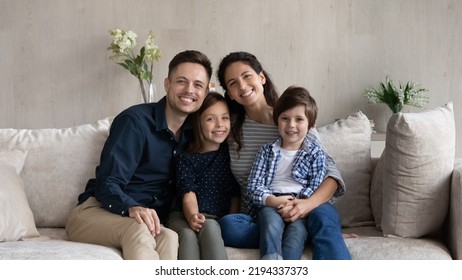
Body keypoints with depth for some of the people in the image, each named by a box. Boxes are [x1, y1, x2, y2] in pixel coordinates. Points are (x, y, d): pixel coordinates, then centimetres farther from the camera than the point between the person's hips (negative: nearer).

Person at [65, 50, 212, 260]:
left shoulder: (193, 132, 9)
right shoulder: (135, 121, -9)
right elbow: (107, 185, -15)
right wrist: (132, 208, -35)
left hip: (148, 220, 4)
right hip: (96, 212, -4)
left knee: (168, 237, -33)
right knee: (138, 231, -39)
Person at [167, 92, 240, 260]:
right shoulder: (186, 158, 7)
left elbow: (235, 195, 11)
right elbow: (188, 193, -8)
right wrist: (193, 217, -31)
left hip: (218, 219, 1)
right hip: (185, 217, 0)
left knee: (209, 227, -35)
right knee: (188, 234, -35)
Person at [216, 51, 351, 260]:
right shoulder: (230, 127, 8)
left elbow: (331, 172, -6)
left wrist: (308, 204, -27)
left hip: (299, 212, -2)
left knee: (322, 215, -36)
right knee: (227, 225, -31)